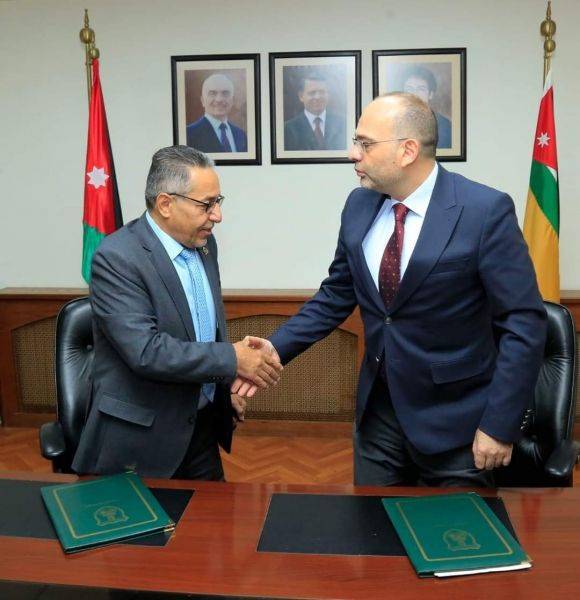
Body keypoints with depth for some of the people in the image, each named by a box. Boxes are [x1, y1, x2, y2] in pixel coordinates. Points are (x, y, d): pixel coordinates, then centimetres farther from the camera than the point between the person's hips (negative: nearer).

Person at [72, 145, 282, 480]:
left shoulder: (204, 244, 4)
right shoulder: (117, 257, -20)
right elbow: (146, 352, -27)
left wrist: (230, 380, 2)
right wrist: (232, 359, -23)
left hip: (203, 424, 7)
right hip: (141, 437, -7)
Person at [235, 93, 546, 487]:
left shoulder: (486, 211, -16)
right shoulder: (359, 205, 0)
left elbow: (524, 322, -14)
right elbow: (338, 294, 8)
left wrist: (500, 425, -16)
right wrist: (278, 347, -4)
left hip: (453, 420, -4)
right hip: (377, 408, 5)